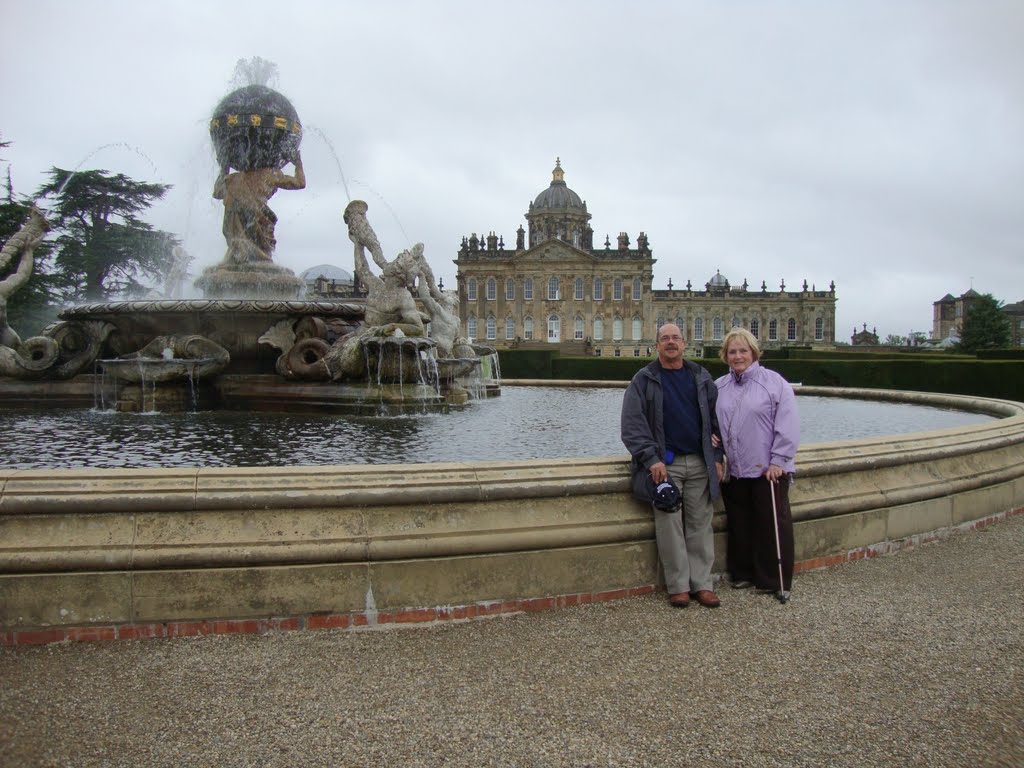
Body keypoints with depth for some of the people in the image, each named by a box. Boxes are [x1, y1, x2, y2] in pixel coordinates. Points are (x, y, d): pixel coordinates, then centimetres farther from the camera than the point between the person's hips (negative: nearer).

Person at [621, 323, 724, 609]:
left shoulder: (701, 377, 13)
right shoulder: (644, 380, 2)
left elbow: (716, 419, 16)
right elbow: (633, 424, -4)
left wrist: (716, 457, 7)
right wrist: (652, 459, -13)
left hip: (700, 464, 3)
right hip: (664, 464, -3)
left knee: (700, 524, 4)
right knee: (670, 525, -5)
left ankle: (701, 583, 12)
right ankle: (678, 586, 4)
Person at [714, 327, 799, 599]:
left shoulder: (774, 382, -4)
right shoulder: (719, 387, 11)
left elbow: (788, 426, -7)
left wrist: (778, 461, -11)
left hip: (768, 470, -4)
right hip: (733, 471, 4)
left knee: (772, 525, 3)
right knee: (739, 525, 13)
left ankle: (775, 580, 15)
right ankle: (742, 573, 27)